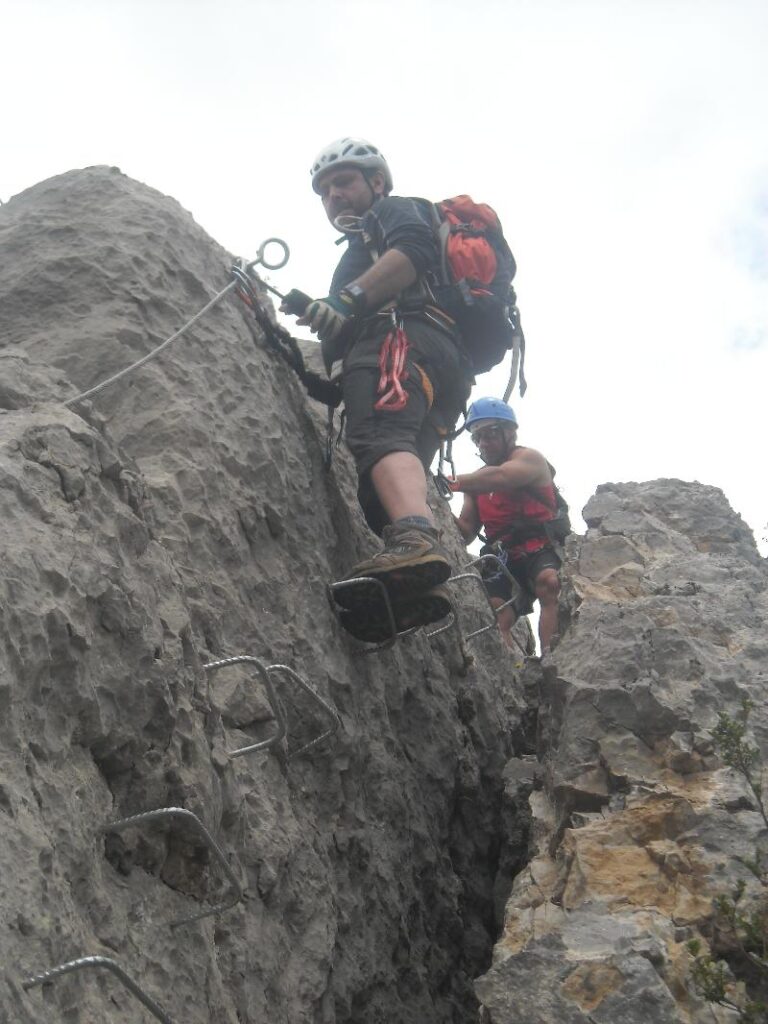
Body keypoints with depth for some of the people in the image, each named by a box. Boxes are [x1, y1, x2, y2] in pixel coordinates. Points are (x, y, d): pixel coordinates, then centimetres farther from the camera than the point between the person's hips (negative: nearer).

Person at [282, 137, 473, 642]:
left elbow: (414, 250, -6)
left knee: (381, 436, -33)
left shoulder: (396, 209, 21)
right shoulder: (362, 251, 47)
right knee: (380, 486, -7)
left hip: (404, 334, -9)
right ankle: (422, 583, -26)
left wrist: (347, 298, -16)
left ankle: (417, 541, -58)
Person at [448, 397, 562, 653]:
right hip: (504, 560, 6)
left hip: (542, 548, -6)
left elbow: (500, 477, -24)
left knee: (549, 582, -36)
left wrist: (452, 482, -34)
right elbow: (466, 531, 13)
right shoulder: (478, 480, 20)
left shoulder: (529, 458, 0)